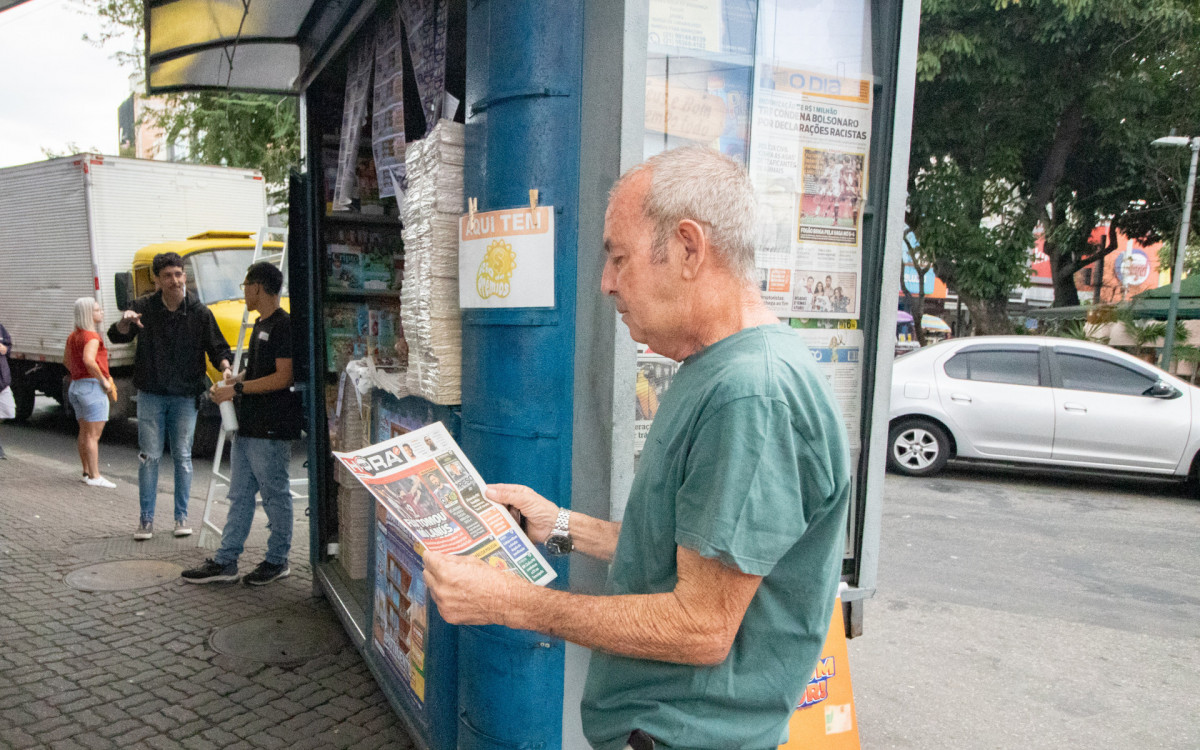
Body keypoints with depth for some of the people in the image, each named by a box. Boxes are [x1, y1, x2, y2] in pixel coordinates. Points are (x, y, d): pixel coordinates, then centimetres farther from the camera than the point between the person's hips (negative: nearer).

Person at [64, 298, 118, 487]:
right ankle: (94, 477, -5)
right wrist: (104, 380, -21)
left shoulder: (73, 336, 15)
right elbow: (88, 360, -30)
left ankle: (87, 473, 21)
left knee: (84, 433, 14)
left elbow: (66, 359, 27)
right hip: (92, 386, -10)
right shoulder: (92, 337, -15)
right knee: (93, 435, -7)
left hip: (76, 385, 10)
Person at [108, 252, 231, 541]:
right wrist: (125, 322, -26)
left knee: (182, 457, 6)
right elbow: (117, 337, -4)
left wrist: (225, 367, -19)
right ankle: (146, 518, 13)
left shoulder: (199, 313, -1)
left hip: (185, 396, 0)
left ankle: (182, 516, 16)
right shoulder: (144, 307, 0)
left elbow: (217, 348, 2)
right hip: (151, 394, 0)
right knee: (149, 456, 4)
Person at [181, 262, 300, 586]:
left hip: (272, 429, -10)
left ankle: (277, 561, 15)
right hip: (248, 426, 10)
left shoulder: (284, 325, -13)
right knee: (239, 495, 13)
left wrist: (238, 388, -16)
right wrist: (234, 378, 8)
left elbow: (282, 377, -19)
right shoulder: (261, 325, 17)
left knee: (275, 495, 3)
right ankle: (225, 561, 20)